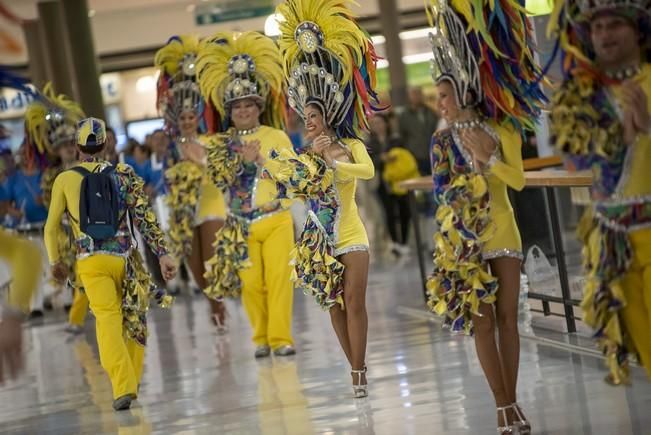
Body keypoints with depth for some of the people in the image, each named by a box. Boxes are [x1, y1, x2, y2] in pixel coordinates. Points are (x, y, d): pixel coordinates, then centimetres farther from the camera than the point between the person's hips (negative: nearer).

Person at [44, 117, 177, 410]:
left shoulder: (65, 180, 3)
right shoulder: (124, 175, 5)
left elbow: (51, 227, 7)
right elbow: (145, 218, -2)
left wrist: (55, 262, 22)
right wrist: (163, 254, -1)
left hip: (91, 262, -1)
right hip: (124, 258, 1)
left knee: (108, 321, -5)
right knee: (133, 321, 15)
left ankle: (123, 387, -20)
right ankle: (131, 381, 20)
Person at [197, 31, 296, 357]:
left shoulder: (277, 137, 3)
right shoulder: (221, 143, 6)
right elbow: (218, 176, -8)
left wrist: (269, 162, -17)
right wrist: (244, 159, -18)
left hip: (277, 220, -1)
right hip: (241, 226, 1)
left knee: (279, 278, -6)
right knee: (250, 283, 1)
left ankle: (280, 337, 0)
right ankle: (261, 338, 13)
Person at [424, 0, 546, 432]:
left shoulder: (501, 129, 2)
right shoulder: (443, 139, 2)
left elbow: (517, 179, -3)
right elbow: (442, 189, -1)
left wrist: (488, 157, -16)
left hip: (503, 233, 1)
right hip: (465, 239, -1)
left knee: (508, 318, 1)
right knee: (483, 322, -2)